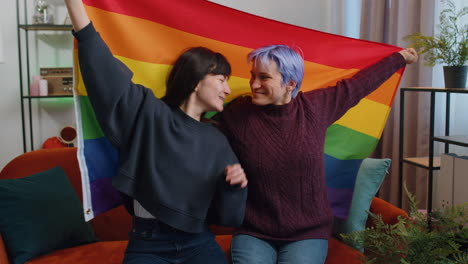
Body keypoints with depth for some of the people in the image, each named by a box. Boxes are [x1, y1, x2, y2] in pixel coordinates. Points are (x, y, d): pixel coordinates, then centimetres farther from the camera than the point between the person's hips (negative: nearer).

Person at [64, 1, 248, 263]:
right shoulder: (150, 115, -2)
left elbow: (228, 217, 9)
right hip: (148, 243, -3)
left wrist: (236, 184, -12)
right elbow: (105, 69, -12)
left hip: (199, 242, 3)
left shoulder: (217, 141, 7)